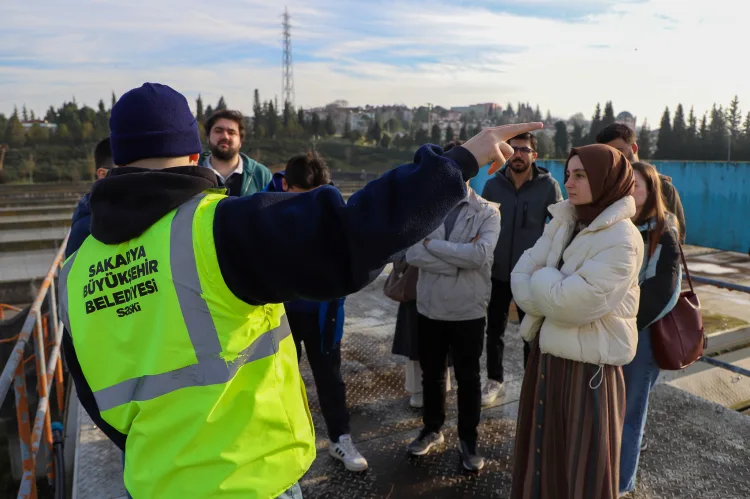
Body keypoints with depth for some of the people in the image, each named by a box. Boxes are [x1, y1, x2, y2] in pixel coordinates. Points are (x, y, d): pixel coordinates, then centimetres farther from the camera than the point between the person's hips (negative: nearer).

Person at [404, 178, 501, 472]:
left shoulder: (487, 213, -6)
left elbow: (480, 254, -23)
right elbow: (412, 254, -13)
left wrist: (432, 244, -17)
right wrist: (461, 258, -19)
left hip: (468, 310, -2)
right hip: (429, 307, 3)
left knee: (468, 378, 13)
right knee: (431, 374, 18)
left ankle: (468, 439, 31)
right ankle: (432, 428, 39)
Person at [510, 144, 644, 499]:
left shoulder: (621, 239, -17)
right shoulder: (563, 222, 5)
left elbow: (573, 303, -24)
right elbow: (520, 279, 1)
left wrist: (541, 277, -8)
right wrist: (555, 294, -16)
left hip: (588, 366, -7)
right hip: (547, 356, 7)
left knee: (584, 468, 10)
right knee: (541, 456, 21)